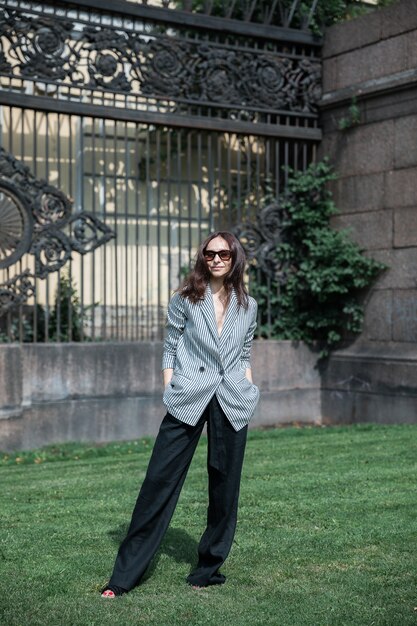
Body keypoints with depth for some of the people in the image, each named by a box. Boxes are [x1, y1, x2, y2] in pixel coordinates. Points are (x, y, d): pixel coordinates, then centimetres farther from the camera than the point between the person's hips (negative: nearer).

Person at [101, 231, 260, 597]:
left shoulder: (248, 306, 11)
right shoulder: (185, 300, 5)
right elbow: (170, 350, 7)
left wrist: (249, 396, 9)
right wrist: (169, 391, -1)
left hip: (233, 403, 3)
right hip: (188, 401, -2)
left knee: (224, 486, 6)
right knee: (160, 480, -5)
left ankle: (209, 569, 21)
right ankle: (125, 574, 2)